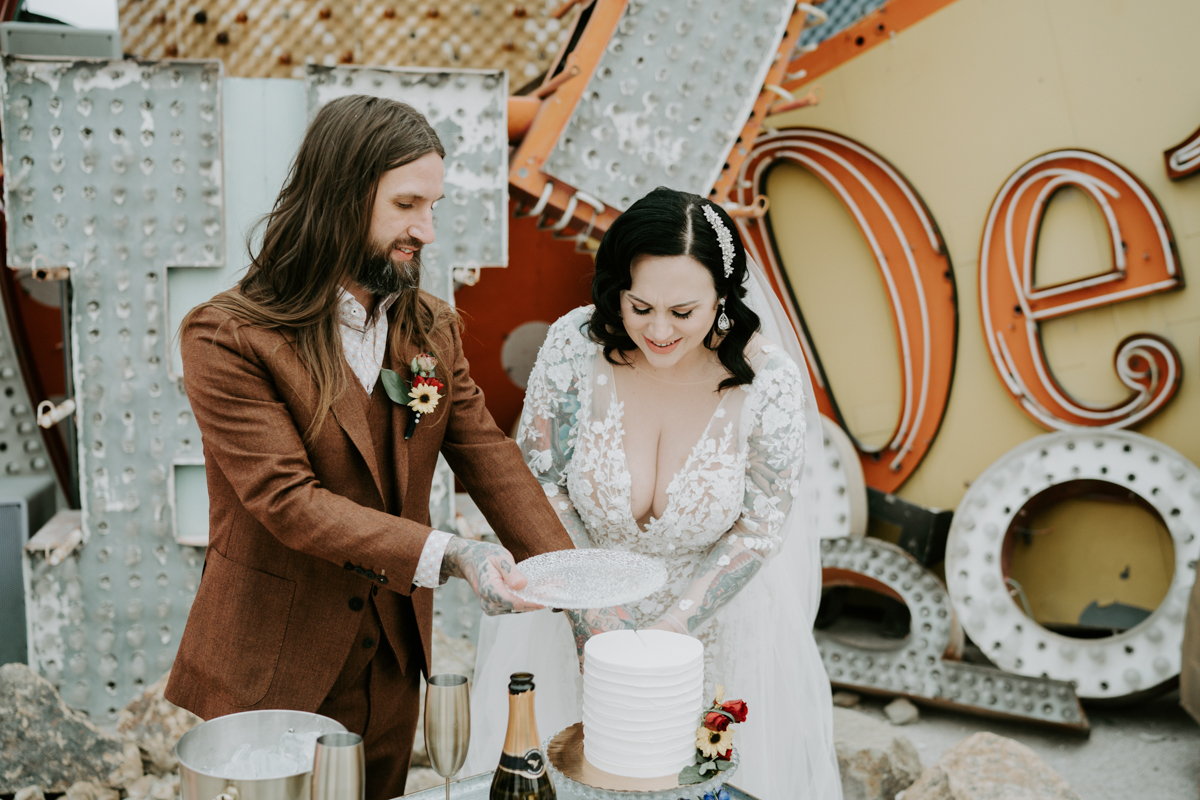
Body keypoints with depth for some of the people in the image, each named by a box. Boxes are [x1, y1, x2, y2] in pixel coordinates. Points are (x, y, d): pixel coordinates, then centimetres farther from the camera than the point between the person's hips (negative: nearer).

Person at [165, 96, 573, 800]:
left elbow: (491, 458, -2)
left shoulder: (433, 329, 2)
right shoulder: (227, 339, -16)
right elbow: (288, 499, -23)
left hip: (393, 665, 5)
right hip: (269, 668, -5)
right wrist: (446, 553, -32)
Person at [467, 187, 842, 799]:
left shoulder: (769, 381, -21)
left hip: (715, 607, 0)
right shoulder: (575, 345, -20)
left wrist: (672, 625, -20)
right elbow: (538, 480, -10)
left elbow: (758, 528, -11)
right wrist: (591, 616, -17)